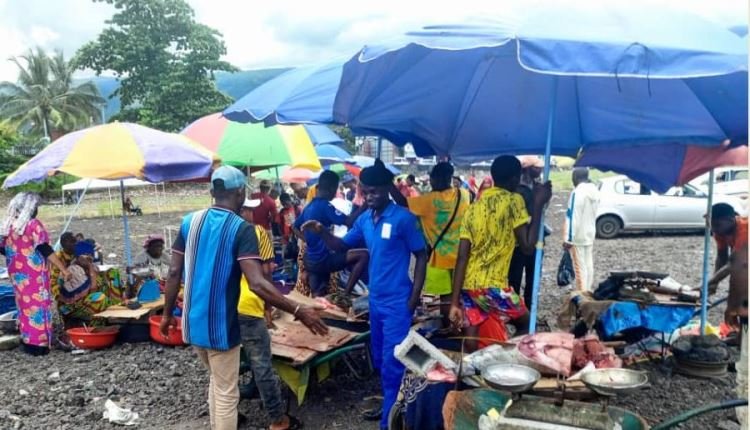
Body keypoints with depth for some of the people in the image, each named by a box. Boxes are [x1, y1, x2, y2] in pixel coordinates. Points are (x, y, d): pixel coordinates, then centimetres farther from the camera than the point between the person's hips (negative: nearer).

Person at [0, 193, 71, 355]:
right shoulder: (33, 224, -15)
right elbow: (45, 250, -20)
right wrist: (63, 268, -19)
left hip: (17, 273, 7)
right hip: (34, 273, -7)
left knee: (24, 305, 17)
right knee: (37, 305, 1)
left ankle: (27, 341, 24)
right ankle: (39, 343, 3)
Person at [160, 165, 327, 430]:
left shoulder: (190, 221, 0)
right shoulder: (241, 229, -17)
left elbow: (174, 272, 2)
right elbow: (257, 284, -27)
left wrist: (167, 314, 13)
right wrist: (298, 312, -23)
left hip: (193, 323, 7)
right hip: (220, 326, -6)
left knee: (216, 380, 27)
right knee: (226, 395, 8)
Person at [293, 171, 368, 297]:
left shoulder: (309, 207, 12)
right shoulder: (325, 206, -14)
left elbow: (295, 227, 26)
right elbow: (348, 222, -22)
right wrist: (363, 207, -15)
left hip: (311, 261, 9)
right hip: (322, 259, -9)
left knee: (318, 298, 15)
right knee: (363, 255, -11)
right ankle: (345, 295, -10)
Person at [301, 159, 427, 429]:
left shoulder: (403, 218, -14)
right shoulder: (364, 220, 5)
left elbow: (421, 256, -10)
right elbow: (343, 246, 14)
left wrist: (414, 298, -13)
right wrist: (321, 232, -7)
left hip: (398, 302, -7)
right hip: (375, 300, 7)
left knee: (392, 363, -2)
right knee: (380, 359, 19)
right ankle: (390, 405, 37)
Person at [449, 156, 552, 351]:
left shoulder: (474, 206, 10)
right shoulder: (513, 201, -4)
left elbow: (462, 257, 3)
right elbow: (527, 246, -8)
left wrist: (454, 302, 2)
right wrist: (539, 205, 0)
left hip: (468, 286, 5)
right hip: (493, 286, -5)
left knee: (472, 343, 12)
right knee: (524, 323, 21)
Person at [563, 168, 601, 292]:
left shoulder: (577, 192, -20)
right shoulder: (594, 191, 7)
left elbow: (573, 217, -21)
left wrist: (568, 238, -19)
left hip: (578, 237, -8)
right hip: (590, 235, 8)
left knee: (580, 267, -4)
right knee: (588, 264, 14)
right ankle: (588, 292, 22)